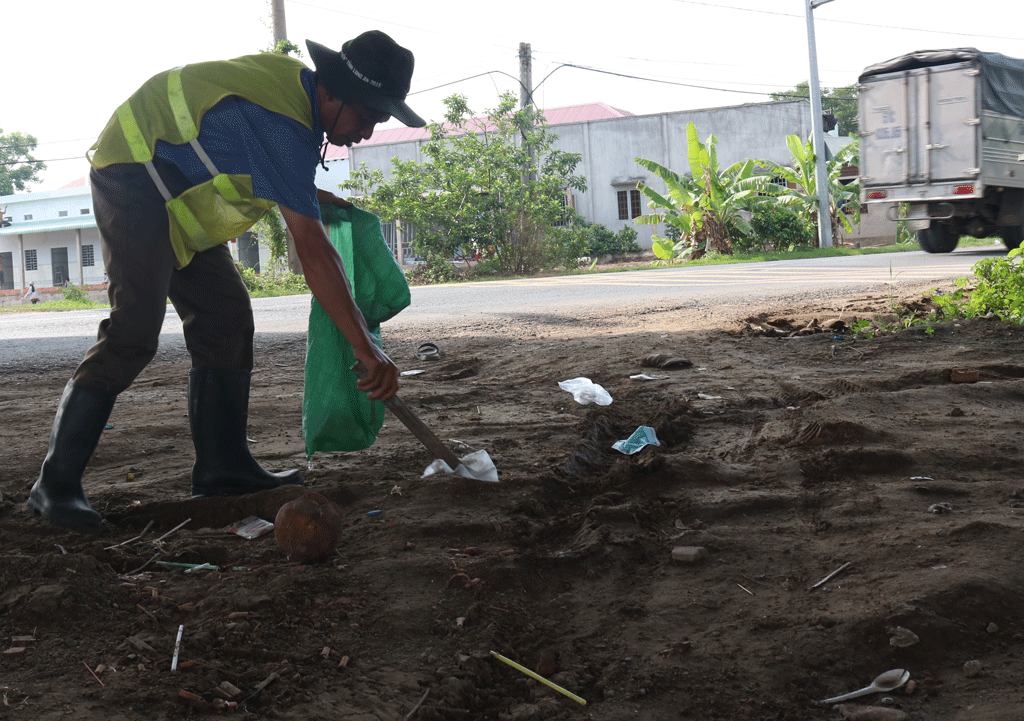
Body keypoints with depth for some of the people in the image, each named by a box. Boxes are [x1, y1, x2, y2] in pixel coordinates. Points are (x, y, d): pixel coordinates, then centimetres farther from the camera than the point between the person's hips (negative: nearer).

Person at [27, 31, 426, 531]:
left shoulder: (294, 79, 3)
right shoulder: (285, 126, -27)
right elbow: (311, 248, -33)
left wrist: (309, 196, 12)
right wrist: (365, 347, -36)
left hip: (176, 195, 11)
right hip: (132, 176, -11)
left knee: (224, 317, 4)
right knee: (134, 331, -20)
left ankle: (223, 466, 7)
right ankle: (56, 484, -17)